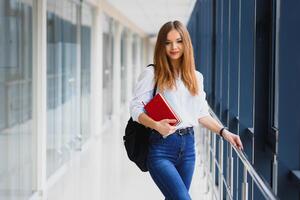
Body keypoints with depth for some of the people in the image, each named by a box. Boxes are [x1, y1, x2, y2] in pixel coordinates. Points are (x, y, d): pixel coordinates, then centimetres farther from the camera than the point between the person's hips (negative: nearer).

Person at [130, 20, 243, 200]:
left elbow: (201, 114, 17)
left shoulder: (196, 77, 13)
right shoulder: (152, 73, -2)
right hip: (160, 146, -5)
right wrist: (156, 125, -23)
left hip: (187, 145, 5)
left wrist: (223, 132, 5)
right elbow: (136, 109, -7)